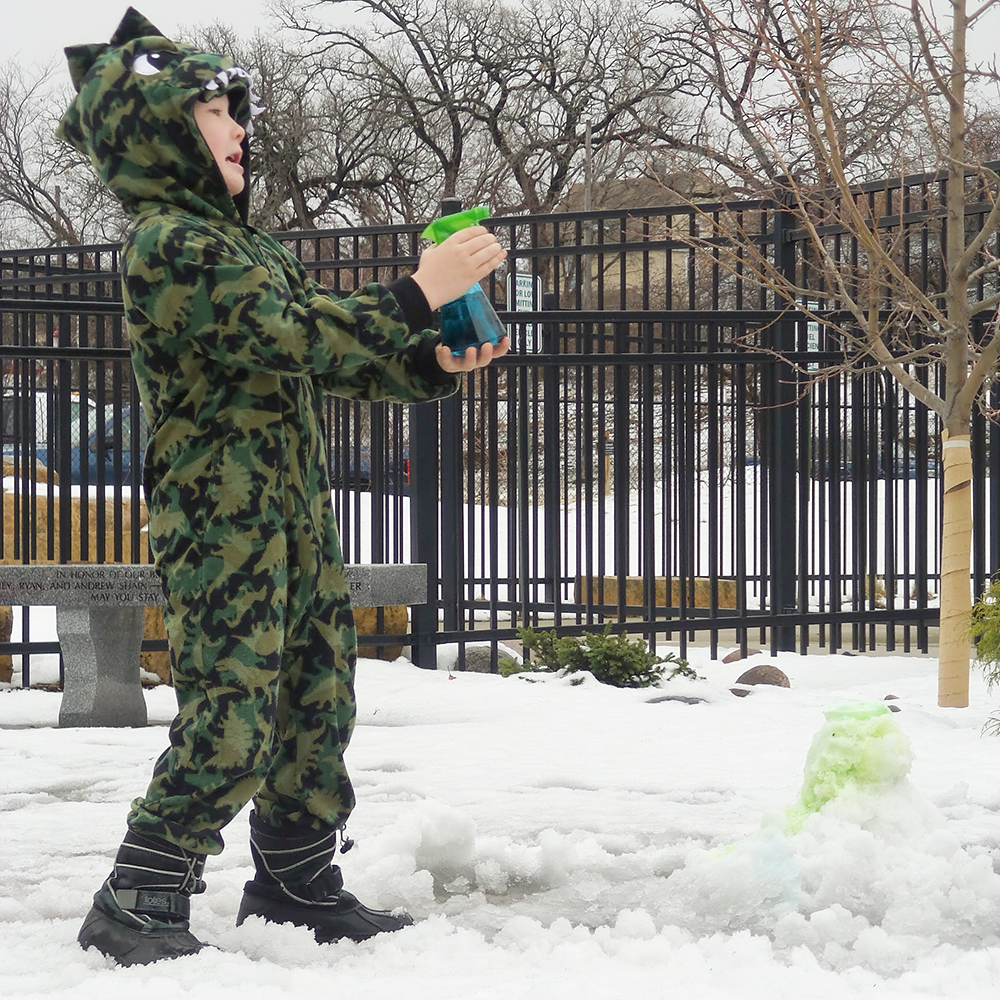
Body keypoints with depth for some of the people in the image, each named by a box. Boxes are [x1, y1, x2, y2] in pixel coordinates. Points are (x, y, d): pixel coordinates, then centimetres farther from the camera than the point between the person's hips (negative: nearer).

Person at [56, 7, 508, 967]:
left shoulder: (226, 238, 19)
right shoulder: (167, 243, -14)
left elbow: (320, 357, 18)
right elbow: (297, 335, -22)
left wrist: (430, 363, 5)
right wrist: (418, 291, -18)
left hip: (293, 512, 10)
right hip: (221, 521, -10)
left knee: (316, 700, 13)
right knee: (231, 713, -12)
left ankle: (297, 881, 24)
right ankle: (138, 903, -4)